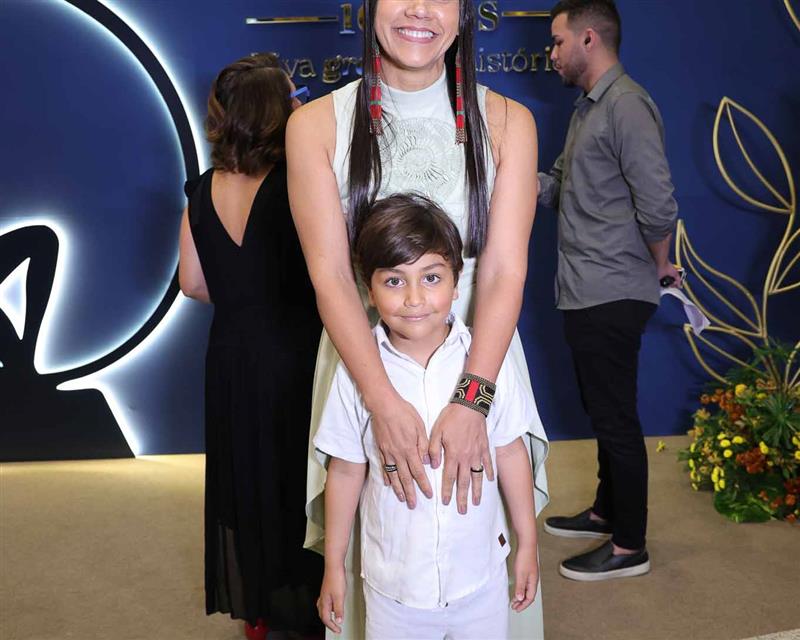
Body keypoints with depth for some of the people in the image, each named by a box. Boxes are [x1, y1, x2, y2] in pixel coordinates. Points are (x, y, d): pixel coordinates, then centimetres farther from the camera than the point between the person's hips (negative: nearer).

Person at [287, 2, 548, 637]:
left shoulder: (507, 122, 0)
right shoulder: (317, 125, -2)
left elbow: (505, 271, -9)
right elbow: (330, 274, -10)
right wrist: (385, 402, -22)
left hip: (478, 360, 1)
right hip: (366, 363, 0)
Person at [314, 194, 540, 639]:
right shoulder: (356, 372, -14)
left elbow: (510, 453, -1)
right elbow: (346, 471, -4)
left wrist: (528, 543, 6)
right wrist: (334, 566, 4)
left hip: (480, 573, 1)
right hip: (393, 582, 0)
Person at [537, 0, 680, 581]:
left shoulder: (626, 105, -16)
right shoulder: (589, 108, 15)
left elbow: (658, 206, -21)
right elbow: (556, 186, 15)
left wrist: (659, 267, -6)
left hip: (612, 296, -10)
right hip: (587, 293, 10)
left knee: (616, 418, 1)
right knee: (604, 411, 20)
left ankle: (629, 548, 15)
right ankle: (607, 513, 36)